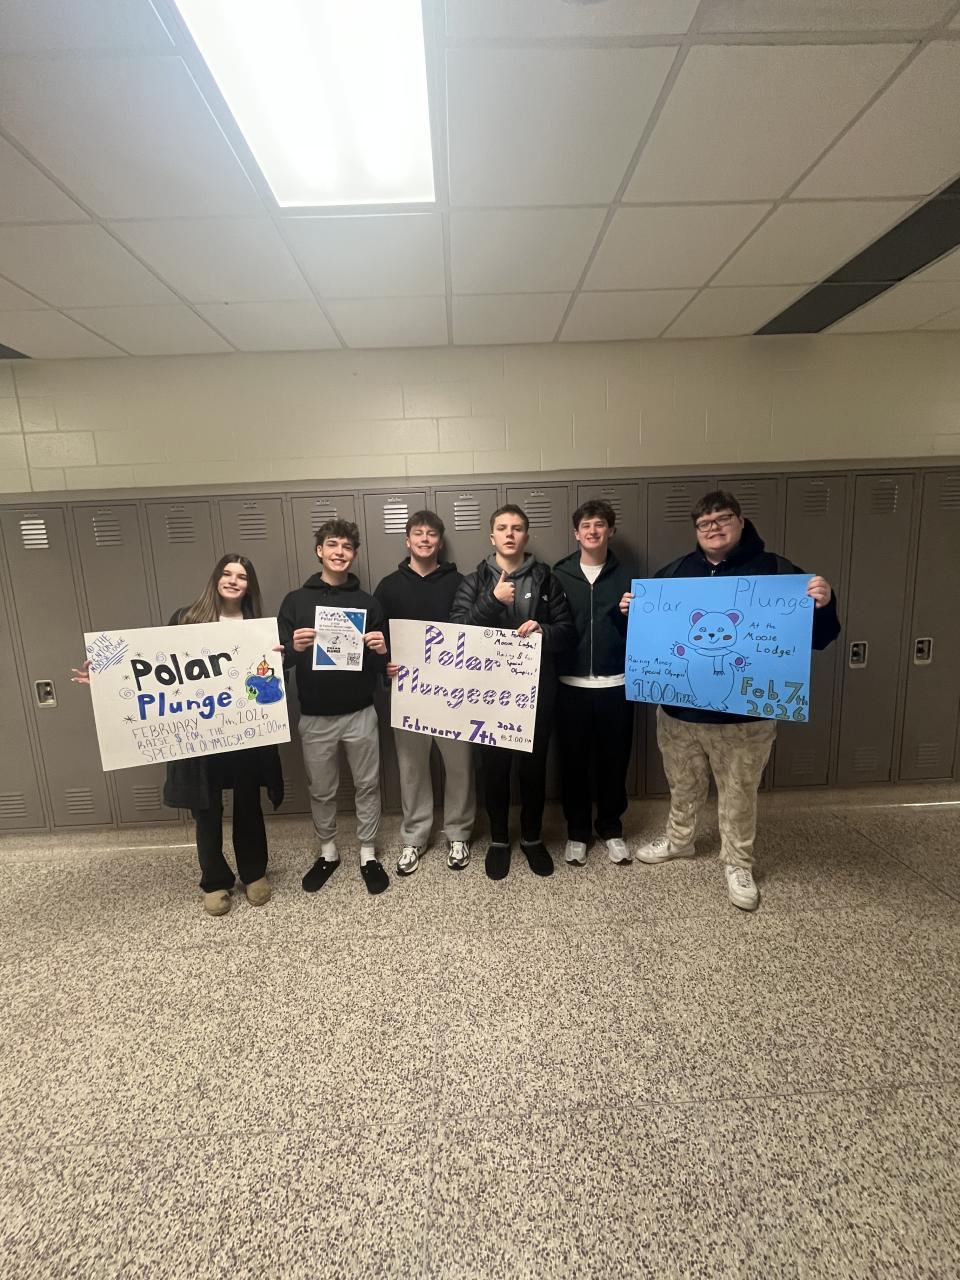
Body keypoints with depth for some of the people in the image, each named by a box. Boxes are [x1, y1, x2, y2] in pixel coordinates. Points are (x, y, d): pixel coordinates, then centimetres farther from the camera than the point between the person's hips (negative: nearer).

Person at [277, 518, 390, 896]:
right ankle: (328, 852, 36)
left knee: (367, 786, 11)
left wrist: (380, 650, -17)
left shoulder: (368, 602, 2)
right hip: (314, 717, 0)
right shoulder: (295, 601, 1)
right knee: (321, 791, 14)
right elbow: (281, 659, 0)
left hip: (360, 714, 0)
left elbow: (380, 665, 5)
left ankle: (368, 855, 29)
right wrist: (295, 647, -21)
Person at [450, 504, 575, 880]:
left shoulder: (546, 579, 3)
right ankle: (499, 840, 30)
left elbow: (568, 632, 1)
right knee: (494, 767, 10)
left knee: (534, 766, 12)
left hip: (536, 689, 1)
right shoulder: (474, 582, 1)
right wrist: (492, 601, -23)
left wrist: (543, 630, -20)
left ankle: (532, 838, 32)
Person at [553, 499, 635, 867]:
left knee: (614, 759, 11)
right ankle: (577, 831, 26)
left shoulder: (625, 576, 4)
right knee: (574, 761, 8)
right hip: (572, 685, 0)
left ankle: (611, 828, 30)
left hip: (615, 684, 1)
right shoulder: (559, 575, 2)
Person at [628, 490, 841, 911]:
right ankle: (678, 840, 45)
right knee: (683, 784, 21)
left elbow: (816, 638, -7)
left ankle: (737, 864, 35)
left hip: (744, 712, -3)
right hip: (679, 707, 3)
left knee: (739, 792, 13)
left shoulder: (774, 570, -5)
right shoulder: (675, 572, 3)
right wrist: (631, 612, -8)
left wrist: (823, 606, -27)